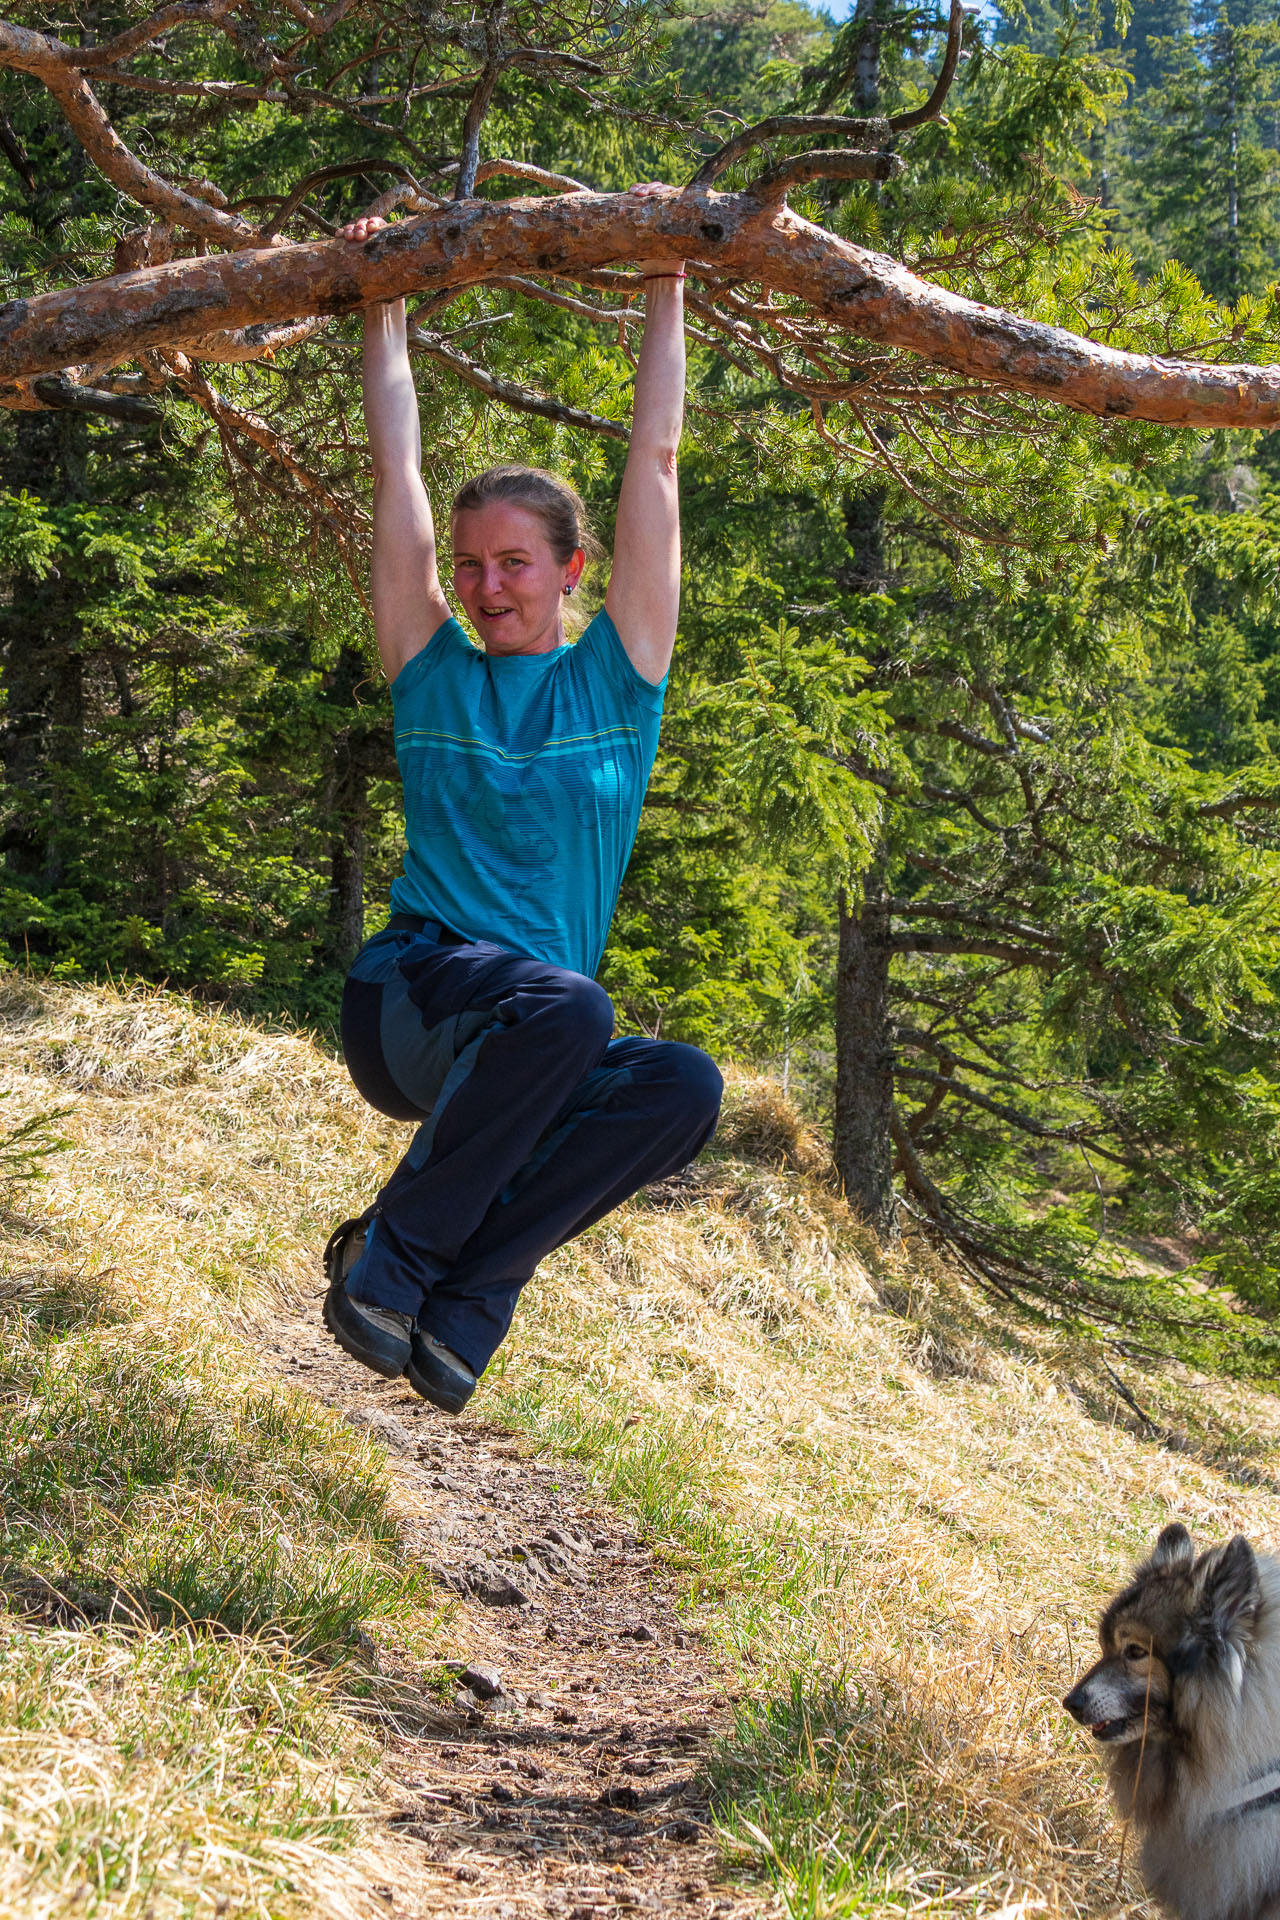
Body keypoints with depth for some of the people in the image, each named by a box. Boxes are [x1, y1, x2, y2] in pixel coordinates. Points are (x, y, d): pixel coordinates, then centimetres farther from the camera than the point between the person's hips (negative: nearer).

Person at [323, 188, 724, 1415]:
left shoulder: (615, 676, 9)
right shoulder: (432, 670, 8)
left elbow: (654, 459, 9)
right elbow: (396, 467, 10)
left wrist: (665, 287, 11)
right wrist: (386, 303, 16)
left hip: (529, 1054, 2)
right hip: (408, 1001, -2)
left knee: (685, 1088, -29)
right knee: (564, 1002, -35)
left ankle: (467, 1289, -22)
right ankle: (387, 1254, -22)